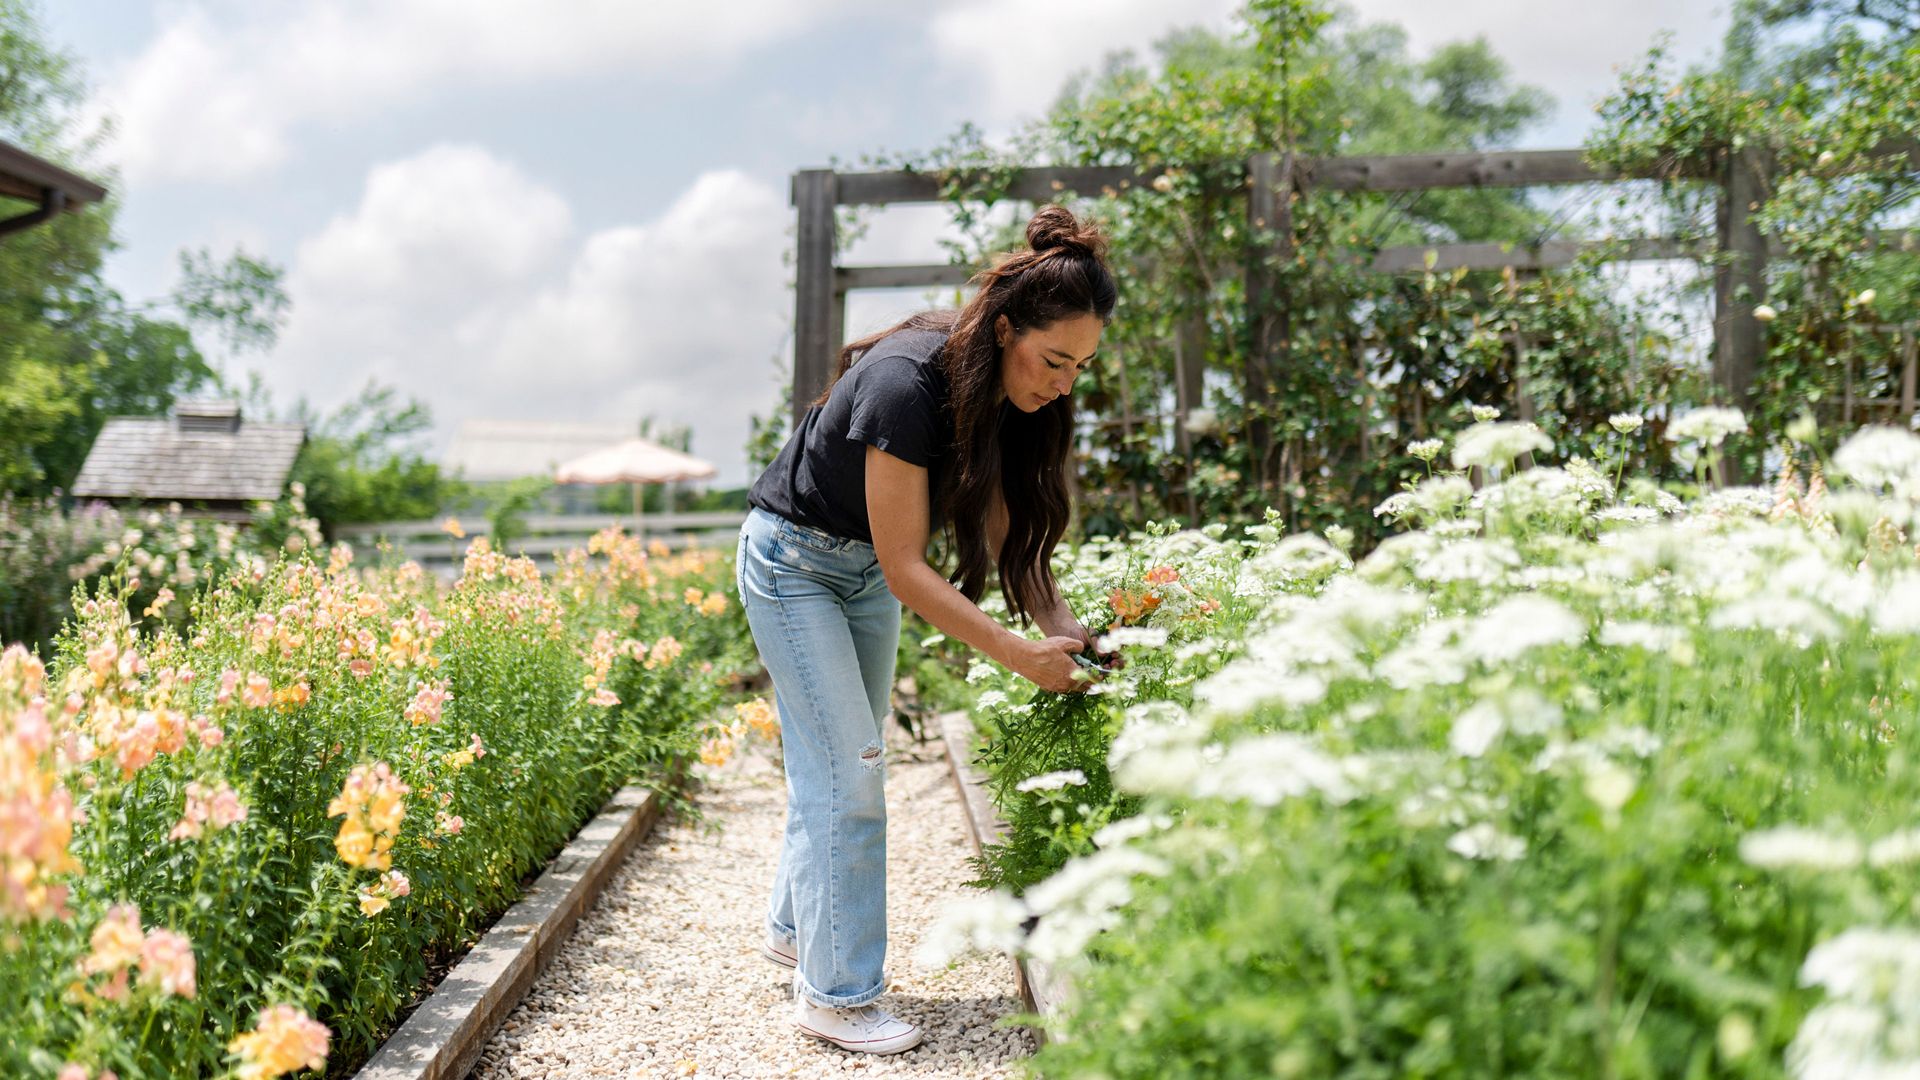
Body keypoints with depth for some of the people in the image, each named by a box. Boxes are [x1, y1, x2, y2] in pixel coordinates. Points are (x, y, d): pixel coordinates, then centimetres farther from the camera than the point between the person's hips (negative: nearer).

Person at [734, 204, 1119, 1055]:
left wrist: (1064, 627, -23)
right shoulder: (907, 385, -35)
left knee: (838, 761, 15)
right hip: (794, 559, -7)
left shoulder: (1008, 400, -11)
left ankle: (795, 930, 33)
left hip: (864, 572, 8)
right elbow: (905, 567, -32)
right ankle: (835, 994, -2)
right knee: (845, 768, -10)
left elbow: (1008, 533, -7)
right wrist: (1020, 656, -35)